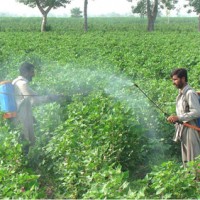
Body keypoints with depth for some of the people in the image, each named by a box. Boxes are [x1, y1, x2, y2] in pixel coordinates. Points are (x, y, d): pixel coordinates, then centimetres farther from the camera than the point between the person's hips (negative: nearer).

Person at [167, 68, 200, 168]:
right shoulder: (180, 94, 16)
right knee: (186, 160, 13)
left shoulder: (190, 93, -13)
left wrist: (178, 118, -21)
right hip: (183, 130, 10)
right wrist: (175, 119, 8)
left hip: (191, 129, -9)